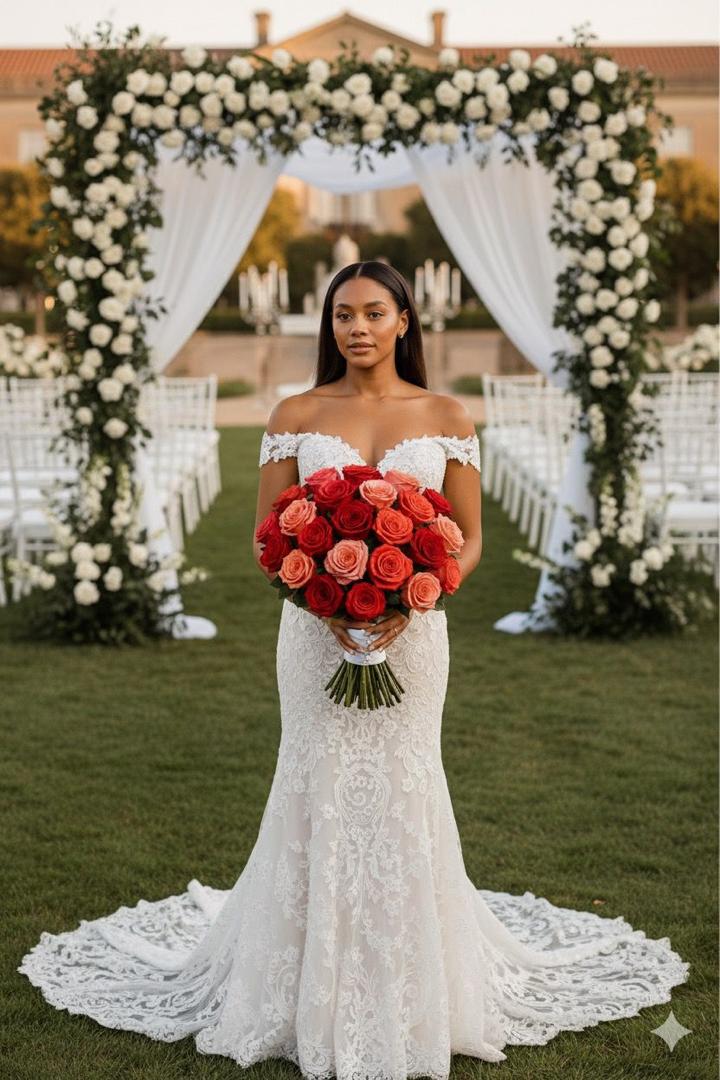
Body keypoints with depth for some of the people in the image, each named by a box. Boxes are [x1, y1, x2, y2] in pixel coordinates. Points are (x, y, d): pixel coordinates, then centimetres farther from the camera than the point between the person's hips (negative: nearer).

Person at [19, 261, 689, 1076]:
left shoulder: (446, 418, 3)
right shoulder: (295, 417, 2)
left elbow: (469, 540, 3)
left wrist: (410, 600, -14)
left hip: (412, 629, 0)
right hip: (316, 629, 0)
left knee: (403, 788, 5)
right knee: (319, 788, 4)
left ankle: (409, 991, 21)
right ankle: (315, 992, 18)